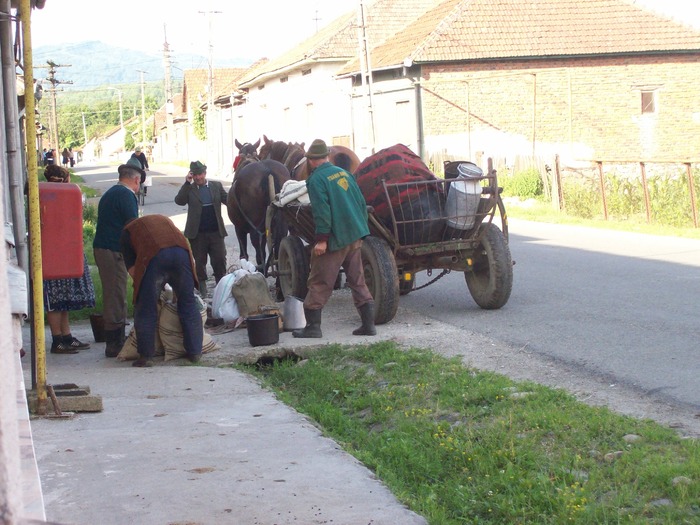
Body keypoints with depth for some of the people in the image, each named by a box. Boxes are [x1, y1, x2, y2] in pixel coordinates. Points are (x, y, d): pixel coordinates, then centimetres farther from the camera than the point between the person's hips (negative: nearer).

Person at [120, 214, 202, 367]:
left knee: (146, 309, 8)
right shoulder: (163, 219, 40)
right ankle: (195, 352, 18)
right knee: (188, 304, 14)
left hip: (153, 257, -3)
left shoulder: (127, 232, 29)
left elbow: (131, 267, 18)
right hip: (181, 252, 3)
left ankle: (146, 356, 10)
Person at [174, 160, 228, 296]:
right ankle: (202, 290, 21)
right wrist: (187, 183, -16)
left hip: (216, 232, 1)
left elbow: (227, 200, 3)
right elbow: (179, 201, -12)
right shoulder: (189, 189, 2)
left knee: (220, 261, 2)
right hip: (197, 234, 0)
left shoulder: (216, 186, 6)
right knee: (199, 263, 9)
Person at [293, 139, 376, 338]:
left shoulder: (317, 179, -11)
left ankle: (313, 325, 5)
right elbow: (361, 202, 14)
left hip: (335, 239, -7)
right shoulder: (344, 173, 12)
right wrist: (361, 227, 21)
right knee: (357, 280, 12)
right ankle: (368, 324, 10)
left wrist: (321, 239, -18)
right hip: (355, 235, 7)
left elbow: (322, 211, -20)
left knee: (319, 283, 2)